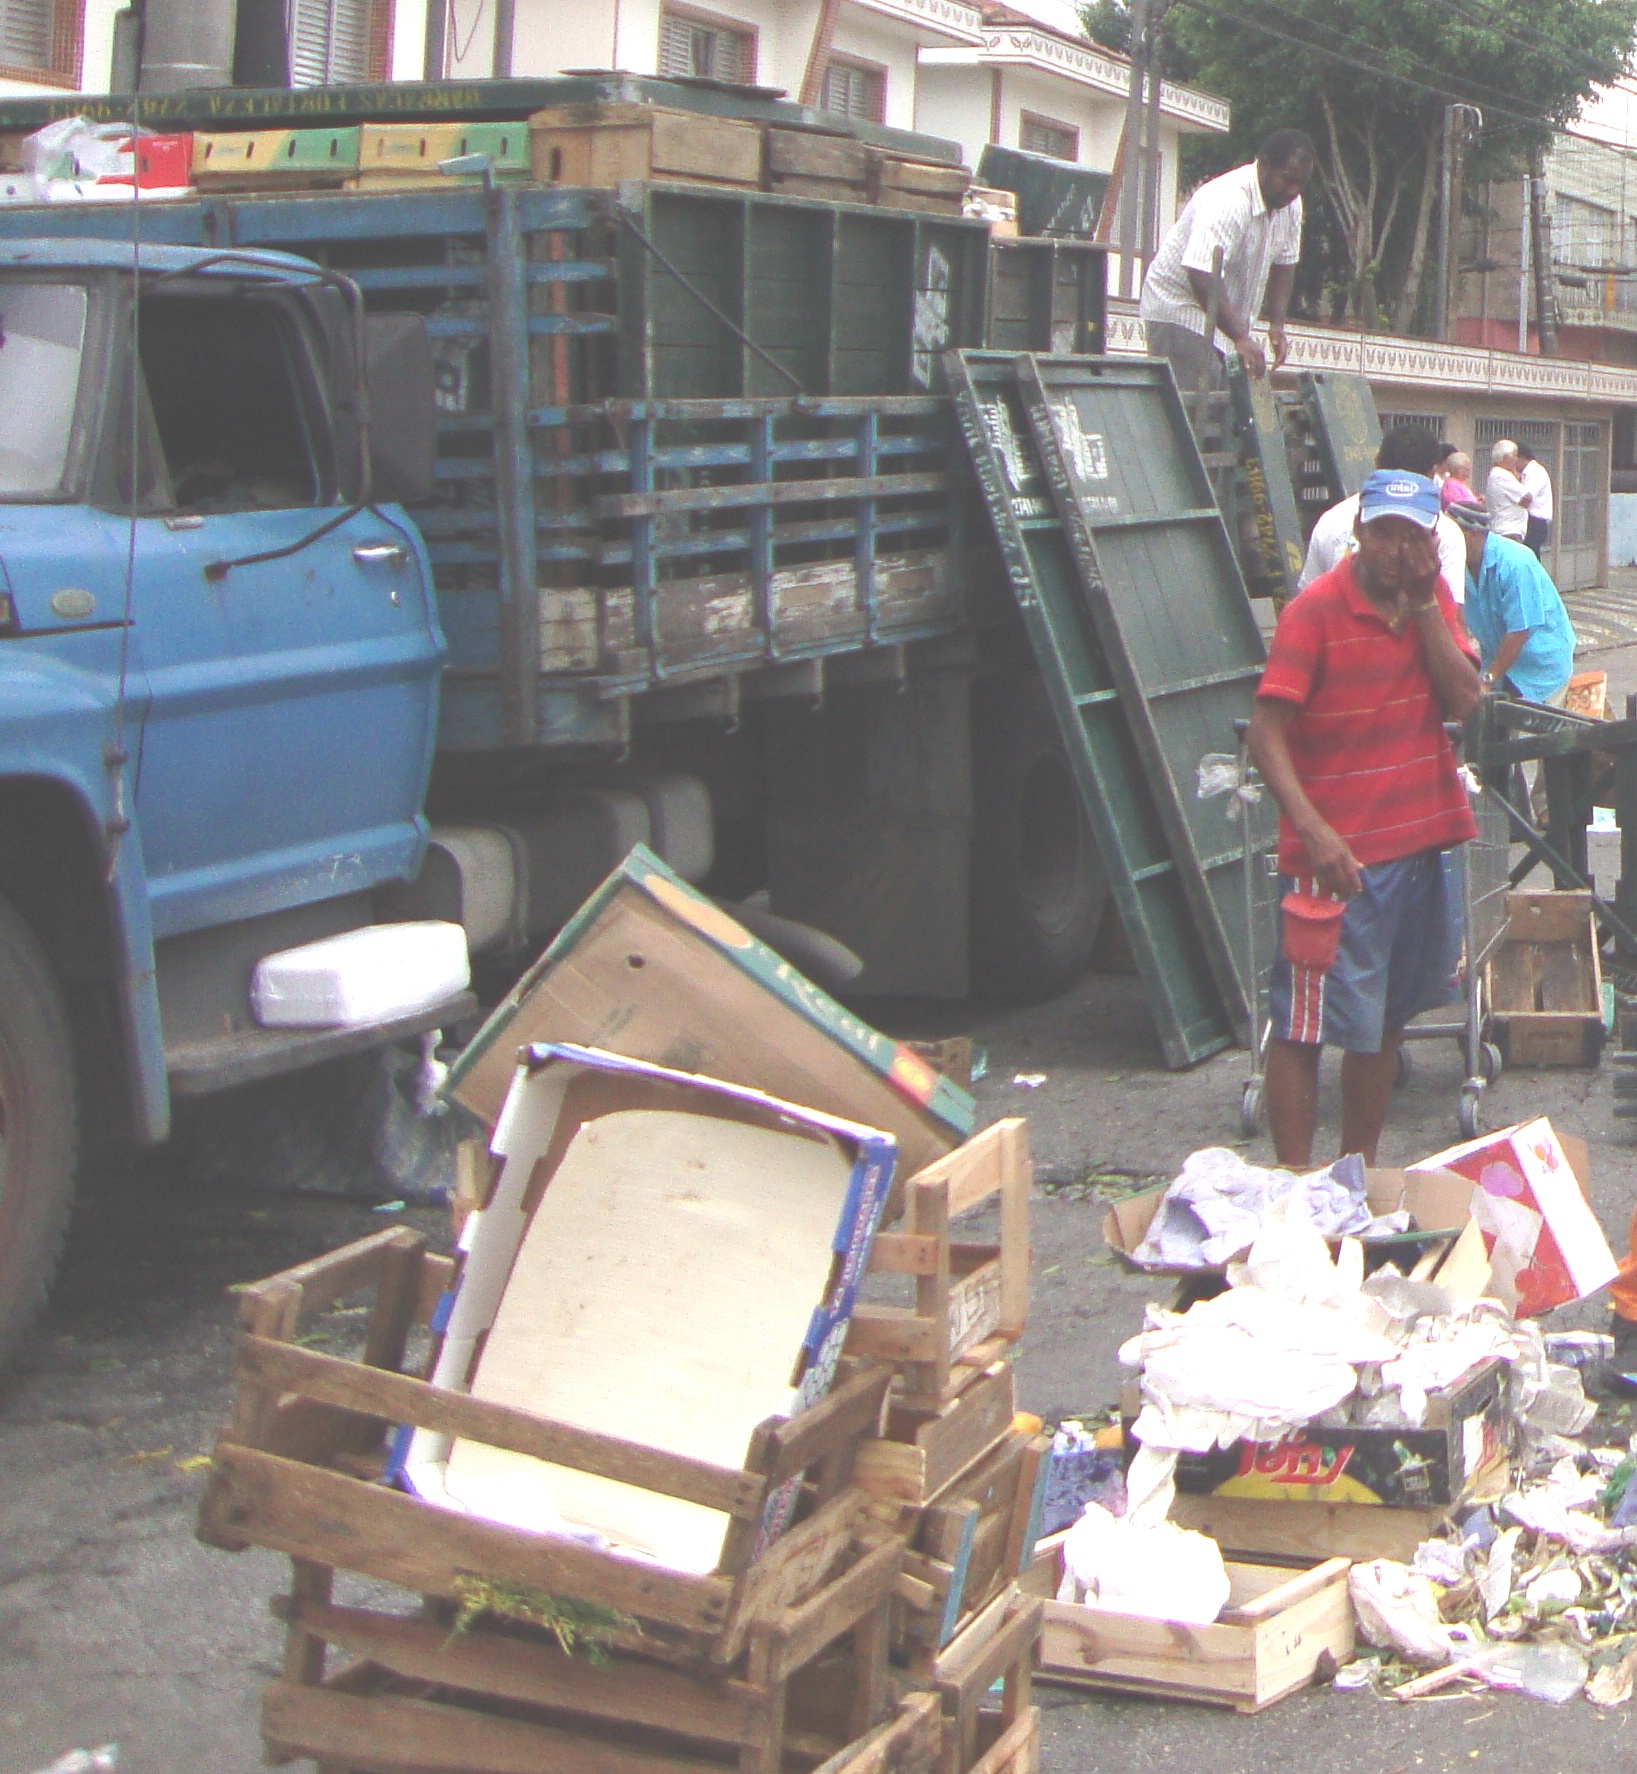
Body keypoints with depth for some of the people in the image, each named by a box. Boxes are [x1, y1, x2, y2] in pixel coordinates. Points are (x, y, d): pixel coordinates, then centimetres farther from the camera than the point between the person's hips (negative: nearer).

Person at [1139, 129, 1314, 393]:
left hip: (1228, 320, 9)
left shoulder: (1290, 204, 1)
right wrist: (1240, 337, -38)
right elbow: (1202, 277, -36)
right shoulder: (1226, 201, -28)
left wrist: (1276, 324, 0)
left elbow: (1282, 266, 13)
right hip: (1180, 309, -9)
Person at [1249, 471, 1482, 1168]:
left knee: (1386, 1019, 16)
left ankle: (1359, 1172, 28)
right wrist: (1314, 832, -28)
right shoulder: (1315, 610, -12)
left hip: (1420, 842, 7)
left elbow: (1463, 702, -5)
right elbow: (1266, 733, -17)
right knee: (1305, 1026, -4)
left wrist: (1425, 605, -11)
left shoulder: (1434, 600, 6)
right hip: (1337, 854, -7)